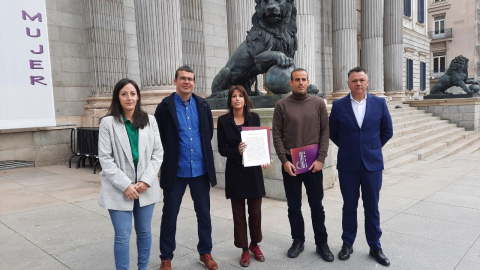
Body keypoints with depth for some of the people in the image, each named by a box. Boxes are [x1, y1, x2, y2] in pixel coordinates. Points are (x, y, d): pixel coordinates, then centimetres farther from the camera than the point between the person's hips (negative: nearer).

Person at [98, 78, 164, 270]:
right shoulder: (108, 123, -4)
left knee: (144, 232, 15)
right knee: (122, 237, 3)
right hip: (119, 189, -3)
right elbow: (105, 159, -7)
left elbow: (158, 153, 2)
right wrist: (125, 185, -14)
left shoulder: (149, 120, 3)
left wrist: (146, 180, -9)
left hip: (146, 187, 3)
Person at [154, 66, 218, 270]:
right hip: (175, 170, -3)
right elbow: (158, 138, -3)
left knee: (204, 213, 13)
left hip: (200, 169, 3)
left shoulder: (203, 105, 4)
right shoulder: (165, 106, -7)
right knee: (169, 215, 9)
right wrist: (170, 156, 2)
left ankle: (205, 253, 31)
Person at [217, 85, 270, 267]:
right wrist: (237, 151, -23)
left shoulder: (254, 118, 2)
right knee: (238, 213, 7)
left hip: (253, 171, 1)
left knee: (255, 211, 9)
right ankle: (244, 250, 23)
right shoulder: (223, 121, -3)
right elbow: (221, 149, -5)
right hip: (235, 172, -1)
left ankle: (255, 245, 31)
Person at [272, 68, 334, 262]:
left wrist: (321, 159, -7)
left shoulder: (318, 103, 4)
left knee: (317, 205, 8)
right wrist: (284, 161, -9)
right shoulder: (281, 105, 1)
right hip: (290, 163, 0)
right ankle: (298, 241, 25)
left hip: (313, 163, 0)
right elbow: (277, 134, -2)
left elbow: (325, 132, 2)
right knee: (294, 206, 9)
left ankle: (321, 243, 22)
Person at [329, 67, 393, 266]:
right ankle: (347, 244, 25)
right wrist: (347, 147, 10)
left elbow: (387, 131, 10)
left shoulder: (379, 103, 0)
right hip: (348, 165, 0)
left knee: (372, 208, 9)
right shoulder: (338, 105, -2)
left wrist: (373, 147, 10)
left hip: (372, 163, 1)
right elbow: (332, 132, 9)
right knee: (349, 206, 10)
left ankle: (375, 247, 24)